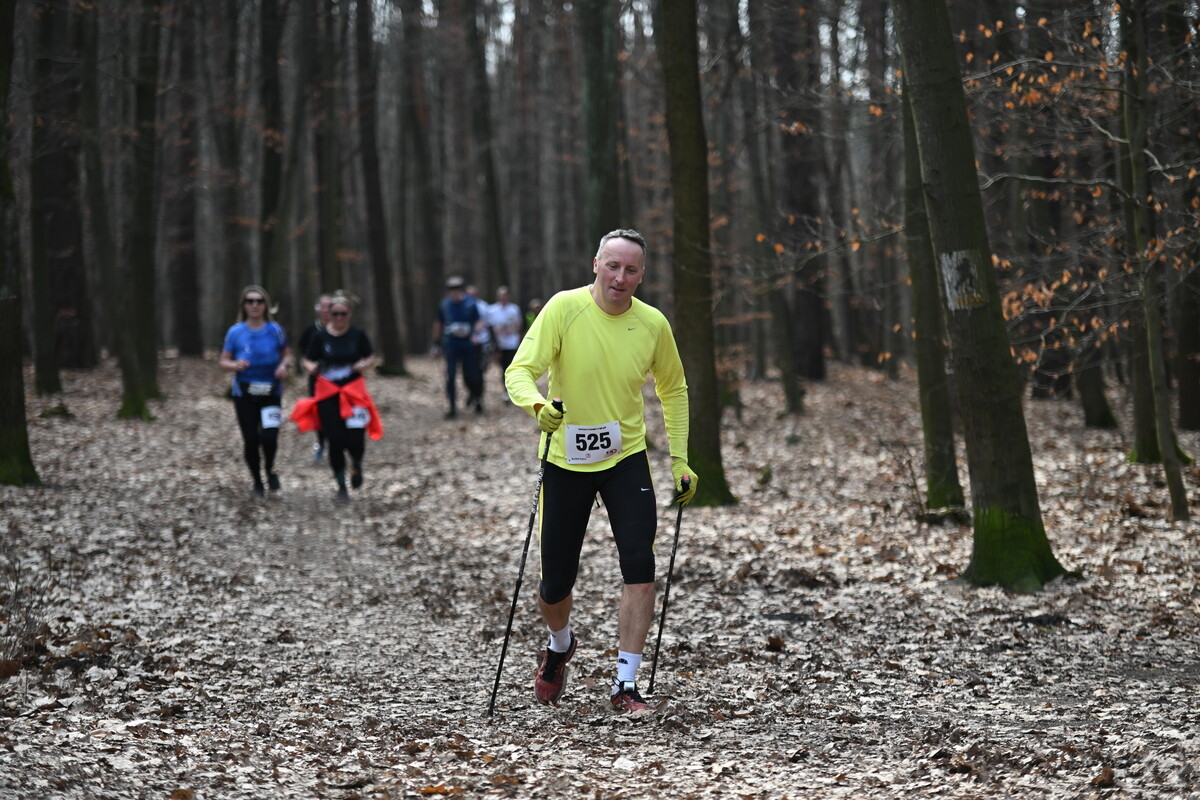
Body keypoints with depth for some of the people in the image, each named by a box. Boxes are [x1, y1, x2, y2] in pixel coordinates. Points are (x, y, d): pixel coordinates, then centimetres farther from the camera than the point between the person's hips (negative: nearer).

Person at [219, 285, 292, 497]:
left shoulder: (275, 330, -1)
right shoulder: (235, 332, -2)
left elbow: (287, 355, 9)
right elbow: (223, 361, 3)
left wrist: (284, 365, -13)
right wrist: (235, 365, -19)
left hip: (271, 393, -1)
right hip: (244, 394, 1)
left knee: (269, 437, -16)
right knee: (251, 440, 2)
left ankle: (270, 469, 16)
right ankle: (257, 482, 22)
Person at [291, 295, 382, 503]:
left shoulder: (358, 334, -1)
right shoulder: (321, 337, -1)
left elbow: (371, 358, 8)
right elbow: (307, 361, 6)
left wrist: (365, 365, -14)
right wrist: (311, 368, -17)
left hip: (354, 392, 0)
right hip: (328, 394, 0)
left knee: (355, 440, -9)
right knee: (335, 441, -2)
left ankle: (357, 466, 28)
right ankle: (341, 487, 13)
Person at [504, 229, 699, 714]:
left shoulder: (653, 324, -3)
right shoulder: (564, 308, -12)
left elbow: (673, 390, 12)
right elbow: (520, 371, -17)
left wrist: (680, 460, 7)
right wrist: (538, 405, -39)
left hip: (626, 458, 1)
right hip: (565, 460, -1)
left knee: (640, 569, -14)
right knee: (555, 583, 6)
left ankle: (625, 685, -6)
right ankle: (559, 646, 41)